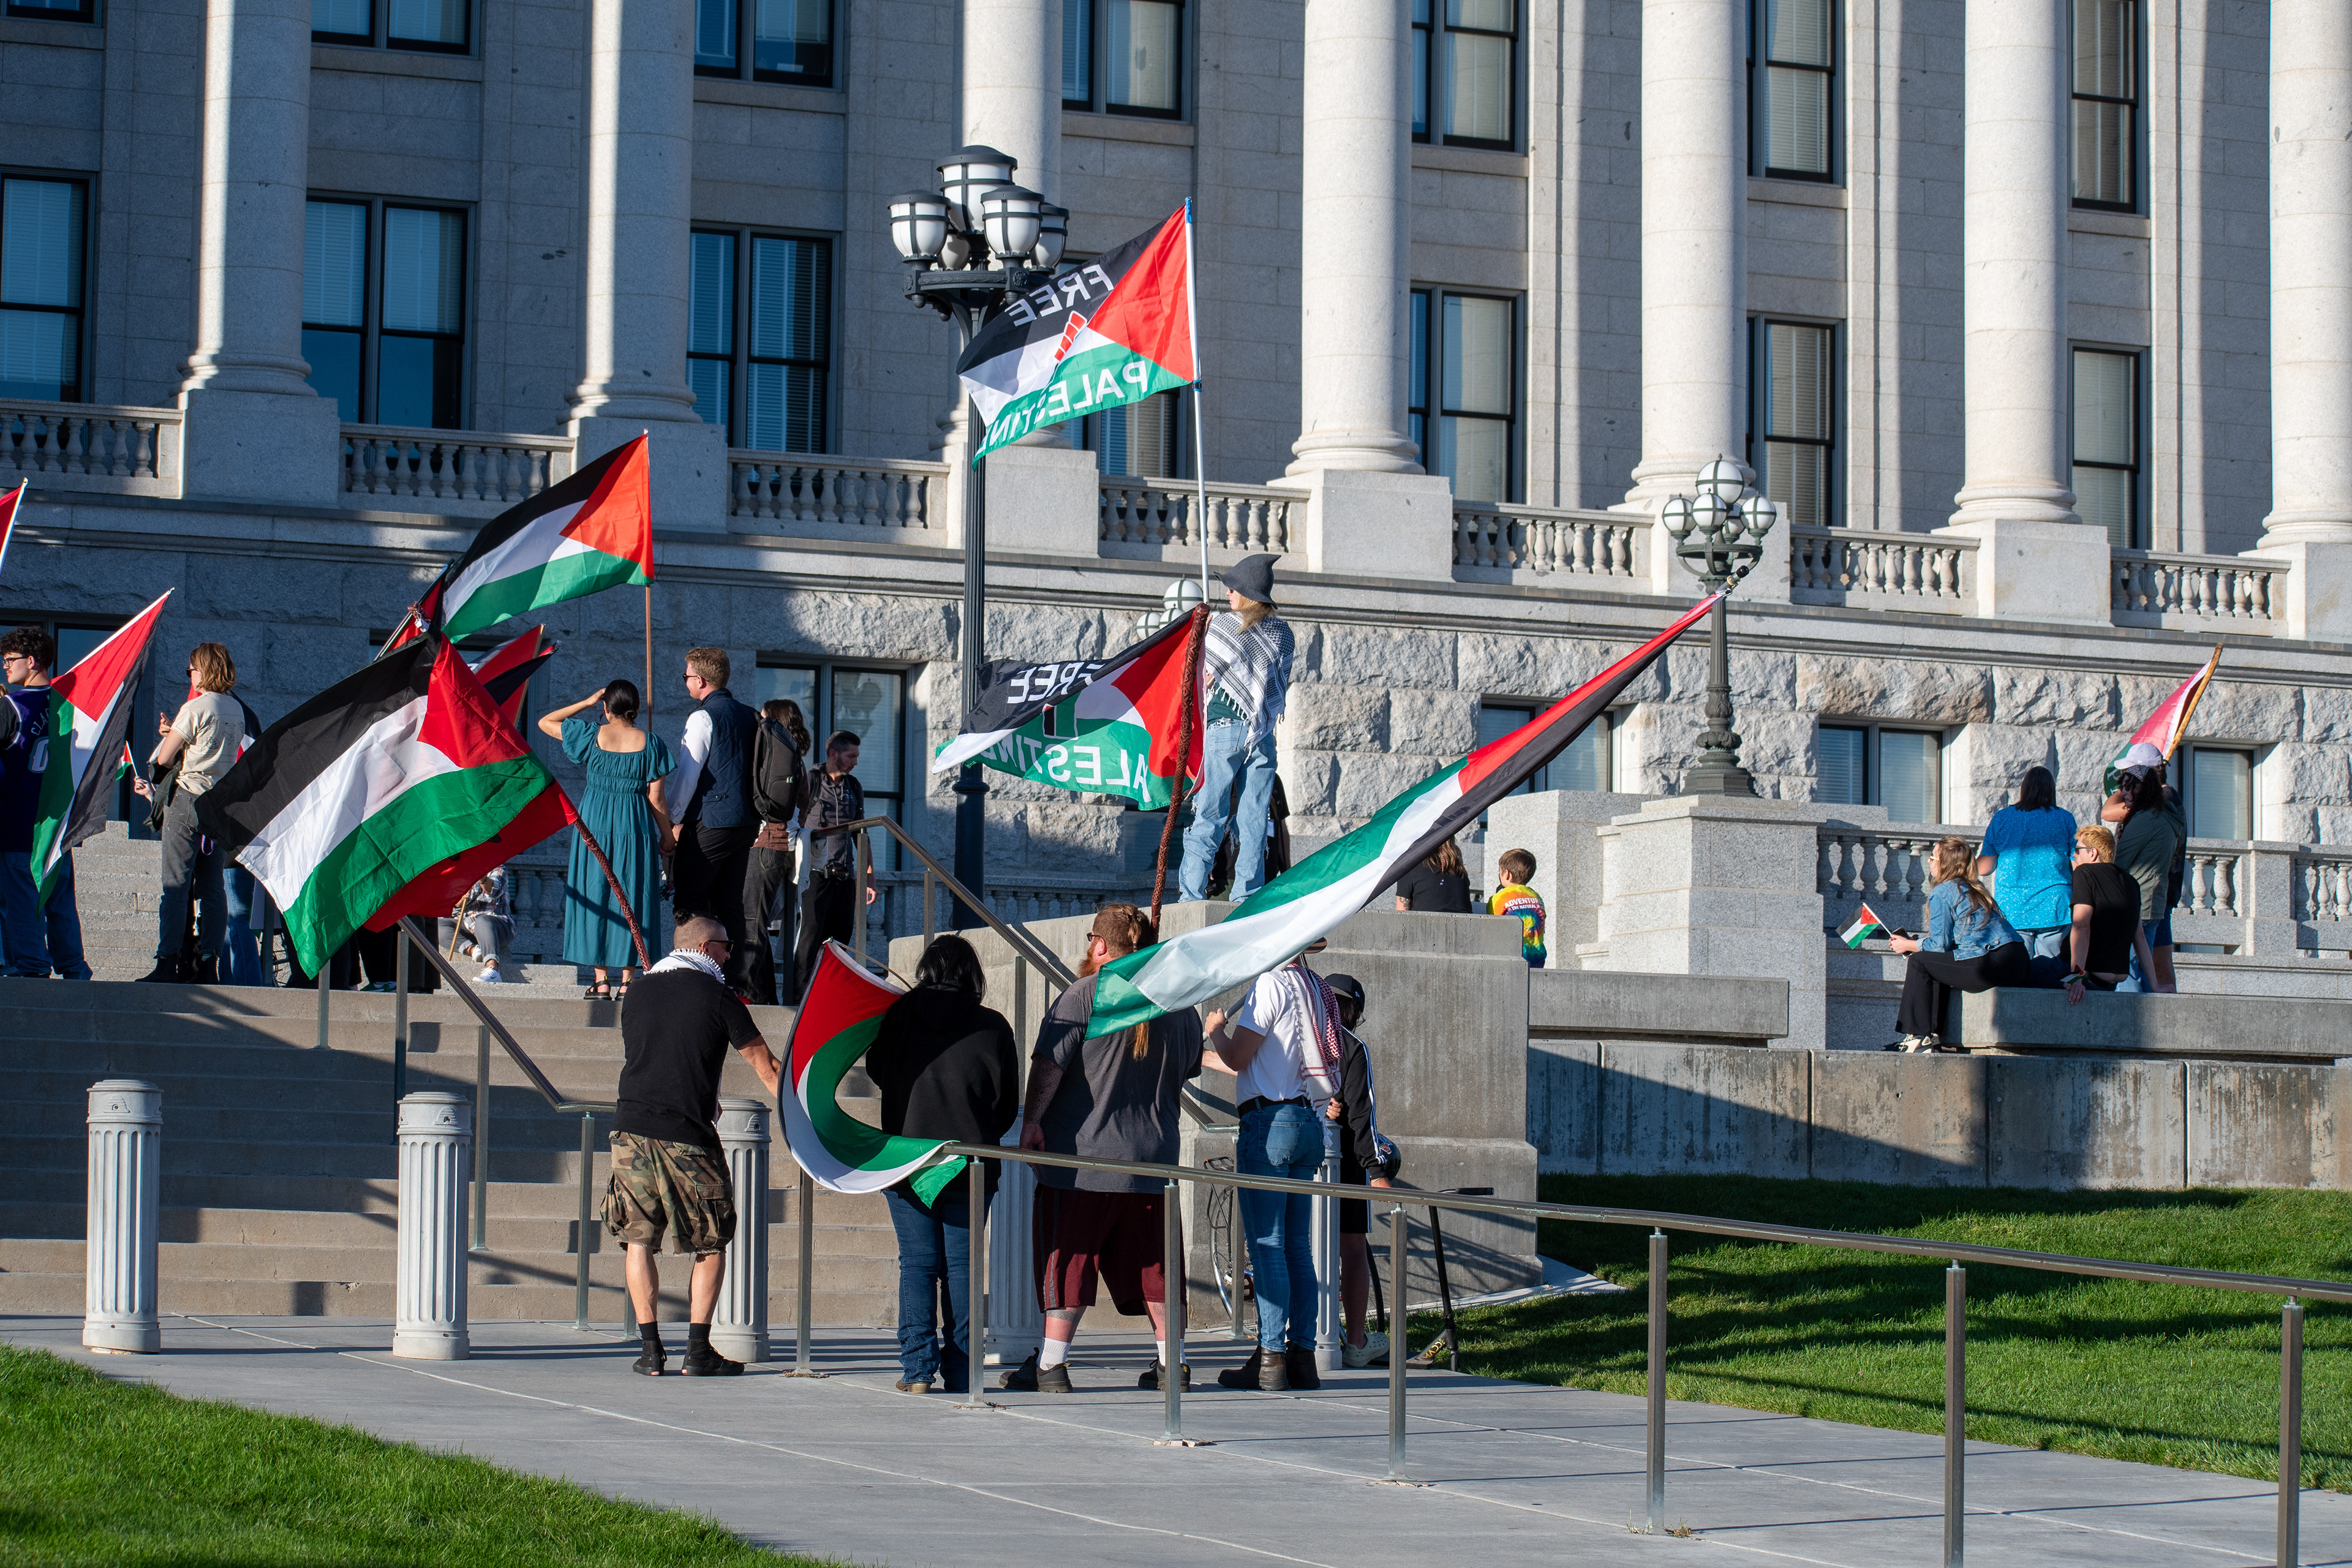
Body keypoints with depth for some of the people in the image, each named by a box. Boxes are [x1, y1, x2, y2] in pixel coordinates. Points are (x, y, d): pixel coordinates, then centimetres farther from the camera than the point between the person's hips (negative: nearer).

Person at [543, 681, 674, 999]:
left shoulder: (592, 735, -3)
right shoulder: (649, 742, -3)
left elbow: (544, 722, 10)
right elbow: (657, 799, -3)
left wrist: (586, 703, 11)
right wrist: (667, 837, 8)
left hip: (595, 824, 0)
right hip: (636, 828, 0)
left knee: (595, 897, 6)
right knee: (631, 900, 6)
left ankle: (601, 981, 2)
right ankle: (627, 981, 2)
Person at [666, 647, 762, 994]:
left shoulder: (703, 717, -10)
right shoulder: (748, 716, 13)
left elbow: (688, 774, -12)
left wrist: (673, 822, -6)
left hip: (709, 822, -7)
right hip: (746, 821, 7)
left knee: (688, 902, -2)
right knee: (731, 905, 10)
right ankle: (739, 982, 6)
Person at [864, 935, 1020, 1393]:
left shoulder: (899, 1016, -1)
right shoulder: (991, 1027, -3)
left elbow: (877, 1072, 15)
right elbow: (1008, 1103, 3)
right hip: (970, 1166, 0)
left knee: (917, 1263, 5)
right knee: (961, 1264, 6)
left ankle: (918, 1367, -3)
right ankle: (959, 1369, 4)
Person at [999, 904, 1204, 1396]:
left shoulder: (1084, 995, -8)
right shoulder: (1178, 1006, 8)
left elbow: (1049, 1064, -14)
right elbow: (1186, 1072, 19)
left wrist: (1032, 1119, -10)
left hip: (1082, 1155, -5)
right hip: (1152, 1154, 5)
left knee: (1067, 1258, -1)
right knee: (1151, 1260, 11)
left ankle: (1051, 1364, -2)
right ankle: (1172, 1362, 11)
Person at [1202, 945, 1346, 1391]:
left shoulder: (1272, 983, -10)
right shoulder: (1317, 987, 15)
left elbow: (1237, 1058, -10)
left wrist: (1216, 1031, 11)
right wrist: (1208, 1056, 34)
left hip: (1270, 1120, -8)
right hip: (1309, 1122, 8)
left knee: (1267, 1245, -7)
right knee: (1298, 1247, 9)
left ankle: (1271, 1359, -9)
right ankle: (1302, 1357, 9)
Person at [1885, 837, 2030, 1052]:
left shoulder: (1942, 892, -3)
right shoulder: (1975, 888, 24)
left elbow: (1940, 944, -3)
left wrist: (1909, 945, 13)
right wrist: (1912, 942, 29)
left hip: (1991, 967, -9)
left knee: (1920, 961, 4)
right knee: (1938, 965, 26)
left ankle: (1920, 1037, 4)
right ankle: (1935, 1035, 24)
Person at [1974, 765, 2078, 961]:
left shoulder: (2002, 818, 2)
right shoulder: (2065, 820, 1)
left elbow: (1983, 869, 4)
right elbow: (2079, 870, 1)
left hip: (2012, 913, 0)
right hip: (2054, 911, 0)